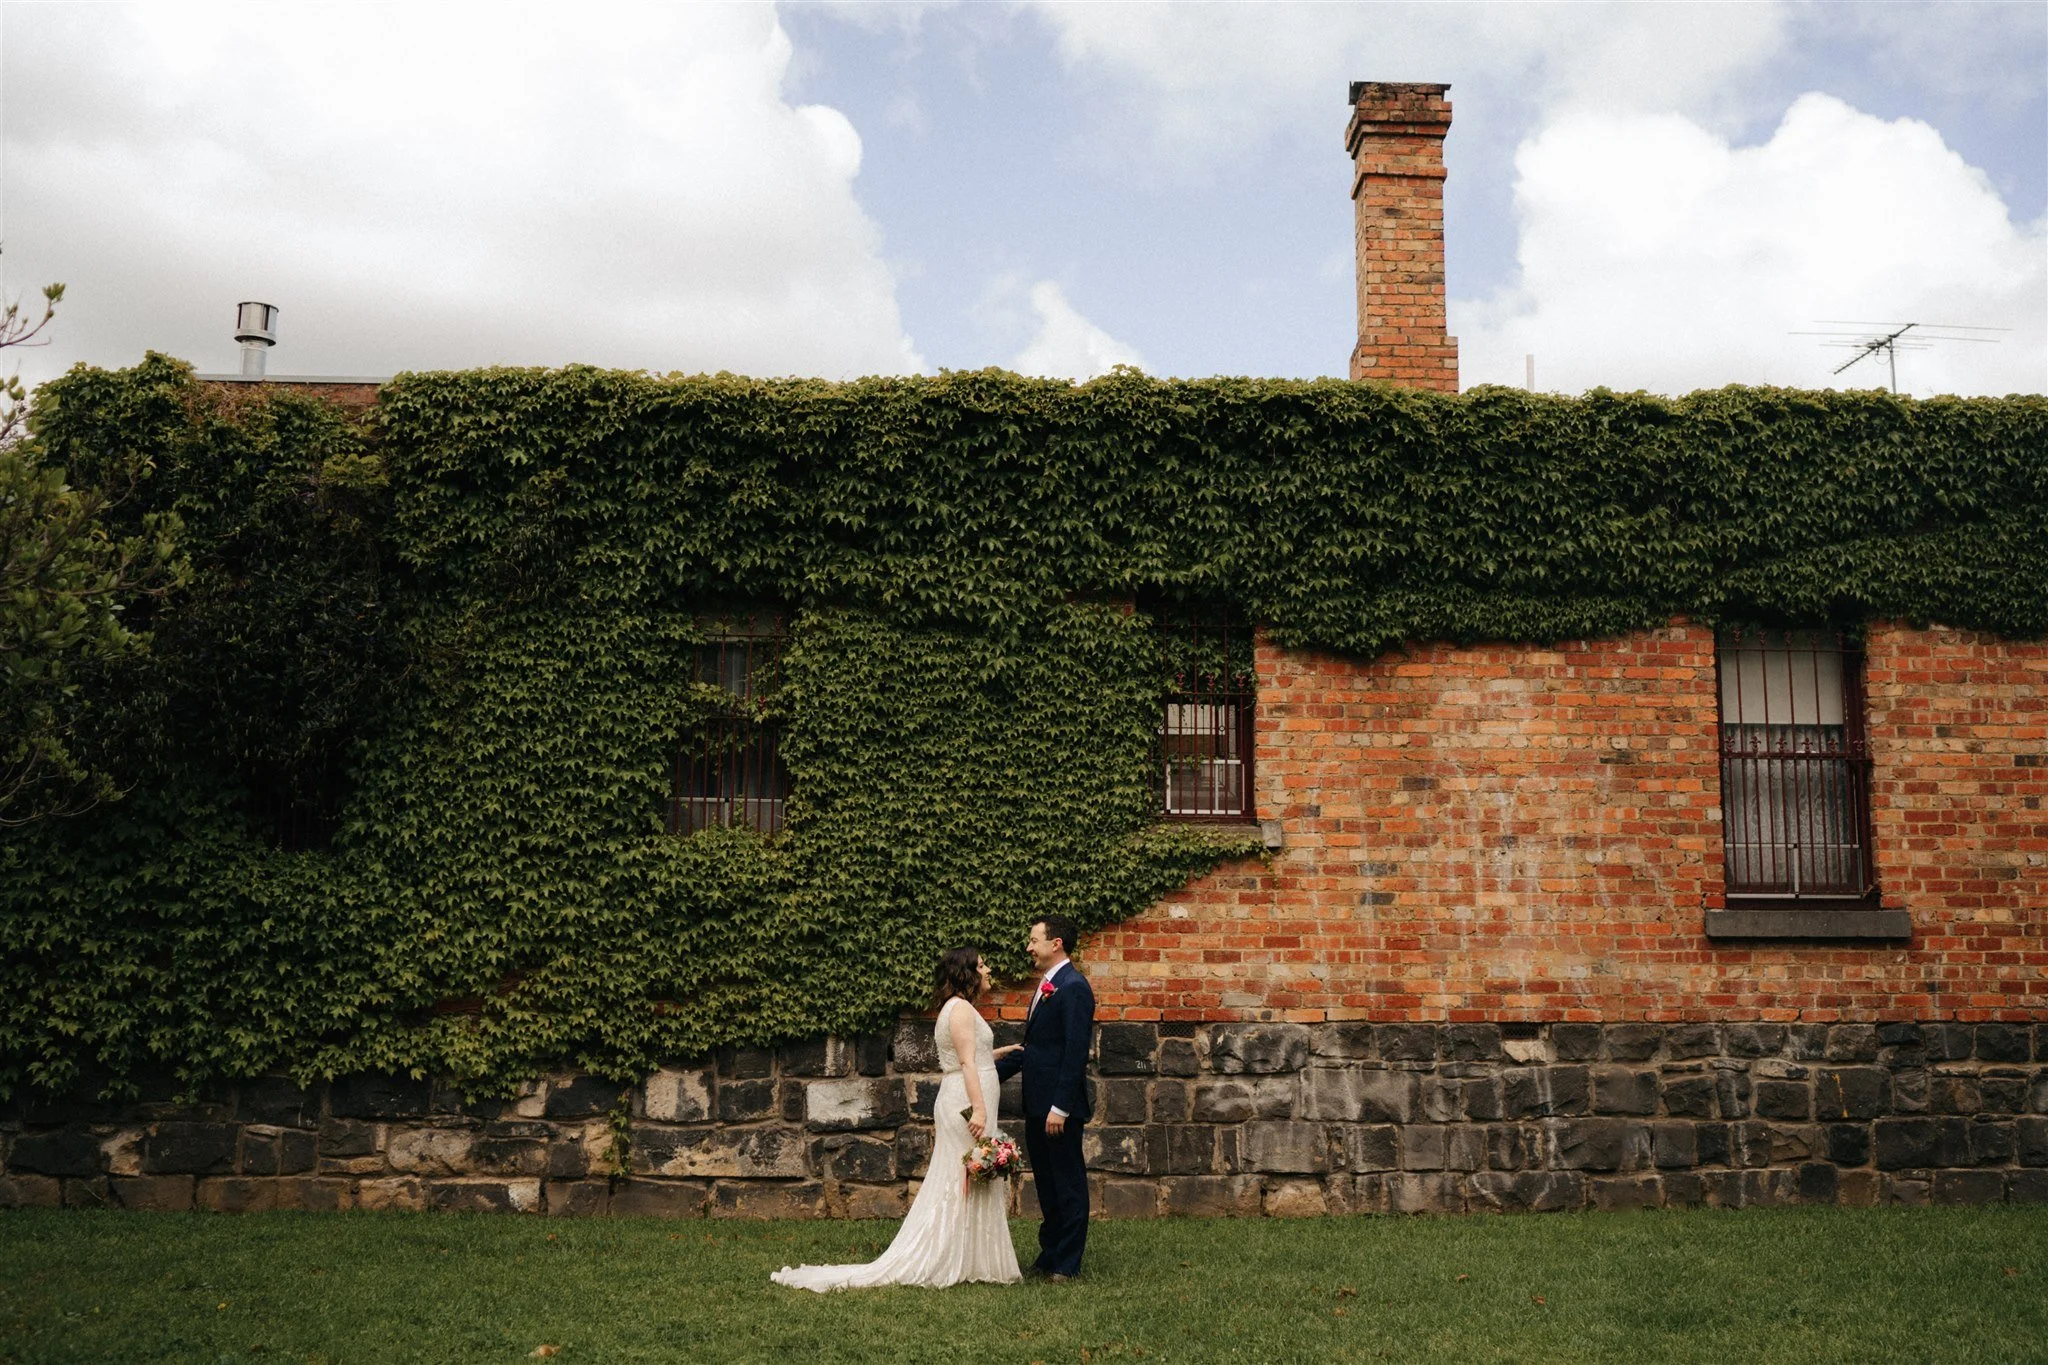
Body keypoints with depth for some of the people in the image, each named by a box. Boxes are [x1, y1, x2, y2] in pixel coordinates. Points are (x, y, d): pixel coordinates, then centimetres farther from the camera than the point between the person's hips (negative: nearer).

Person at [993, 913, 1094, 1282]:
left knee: (1068, 1183, 1)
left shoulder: (1073, 988, -15)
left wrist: (1059, 1107, -23)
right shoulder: (1046, 986, 15)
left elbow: (1075, 1053, -20)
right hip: (1037, 1105, 10)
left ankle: (1067, 1263, 8)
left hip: (1059, 1105, -10)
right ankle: (1050, 1254, 26)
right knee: (1046, 1182, 16)